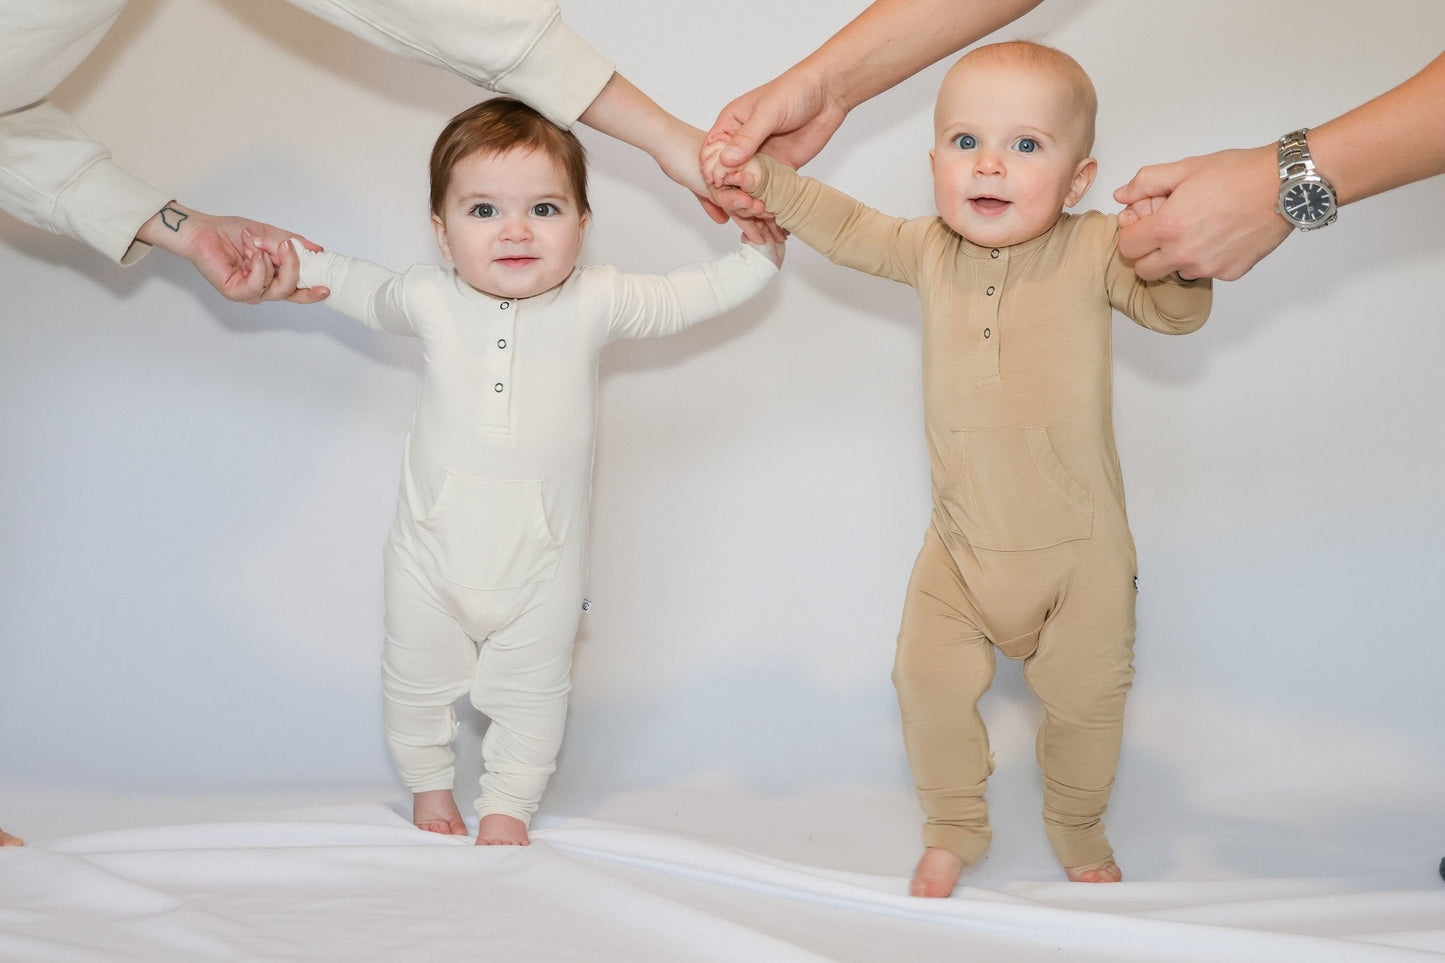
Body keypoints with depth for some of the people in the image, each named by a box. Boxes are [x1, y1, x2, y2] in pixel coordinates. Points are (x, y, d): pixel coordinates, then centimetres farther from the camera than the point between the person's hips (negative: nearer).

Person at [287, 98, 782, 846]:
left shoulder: (596, 302, -10)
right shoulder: (430, 300, -6)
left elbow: (687, 297, 5)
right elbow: (368, 293, 17)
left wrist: (759, 250, -2)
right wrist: (292, 262, 16)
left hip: (541, 558, -1)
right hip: (433, 549, 1)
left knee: (530, 692, 11)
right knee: (417, 681, 16)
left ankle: (508, 803, 32)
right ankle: (430, 784, 40)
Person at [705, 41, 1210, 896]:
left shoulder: (1097, 251, -11)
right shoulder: (934, 252, 0)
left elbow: (1179, 312, -12)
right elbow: (848, 228, 12)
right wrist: (766, 179, 4)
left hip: (1080, 544, -2)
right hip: (963, 544, 3)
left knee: (1086, 696, 6)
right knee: (929, 675, -3)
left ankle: (1080, 832, 34)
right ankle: (953, 828, 22)